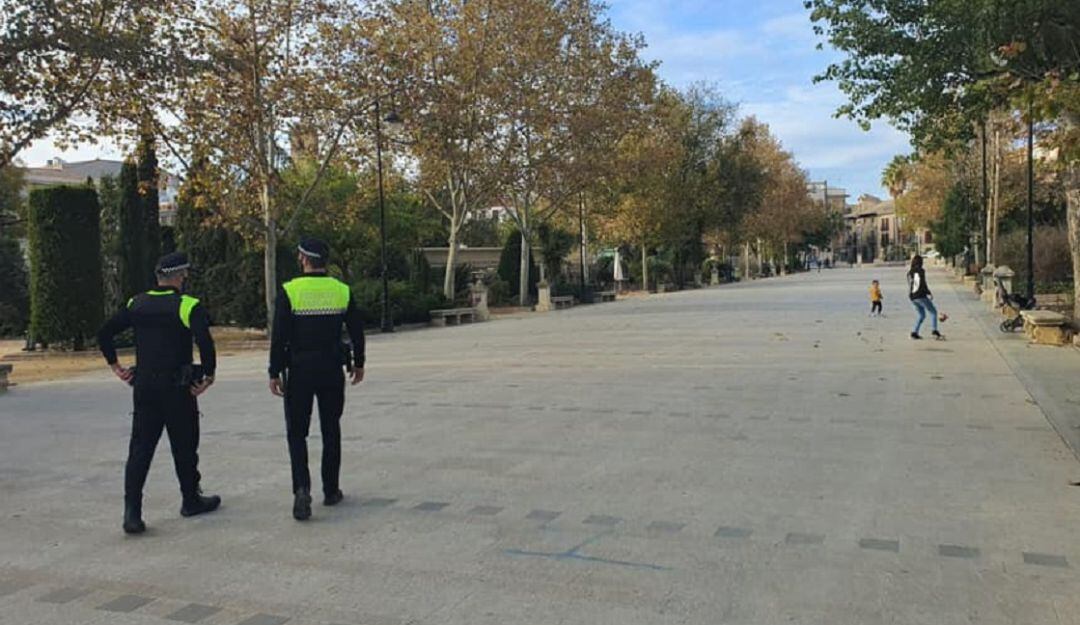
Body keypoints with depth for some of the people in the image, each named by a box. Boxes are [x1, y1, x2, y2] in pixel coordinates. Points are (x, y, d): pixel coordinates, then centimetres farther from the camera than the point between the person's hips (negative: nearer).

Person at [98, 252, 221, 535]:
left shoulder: (136, 304, 7)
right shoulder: (188, 306, -11)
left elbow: (104, 334, 10)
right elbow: (205, 342, -24)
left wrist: (115, 366, 17)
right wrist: (209, 374, -12)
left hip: (143, 387, 5)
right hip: (177, 388, -5)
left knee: (139, 449, 7)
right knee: (184, 447, 10)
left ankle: (131, 511, -1)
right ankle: (191, 500, 25)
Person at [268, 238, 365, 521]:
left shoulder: (289, 291, -10)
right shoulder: (343, 291, 0)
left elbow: (279, 337, -11)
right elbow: (357, 331, 6)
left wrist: (275, 373, -4)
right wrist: (358, 363, 20)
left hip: (299, 371, -2)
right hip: (332, 370, 3)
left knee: (296, 433, 7)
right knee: (331, 432, 15)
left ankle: (302, 489, -10)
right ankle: (331, 490, 21)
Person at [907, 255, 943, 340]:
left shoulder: (909, 273, 13)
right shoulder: (920, 271, -8)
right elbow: (923, 284, -15)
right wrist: (929, 293, -7)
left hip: (912, 297, 7)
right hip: (920, 296, -7)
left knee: (921, 315, 17)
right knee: (933, 311, -1)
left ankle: (914, 332, 8)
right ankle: (935, 331, -15)